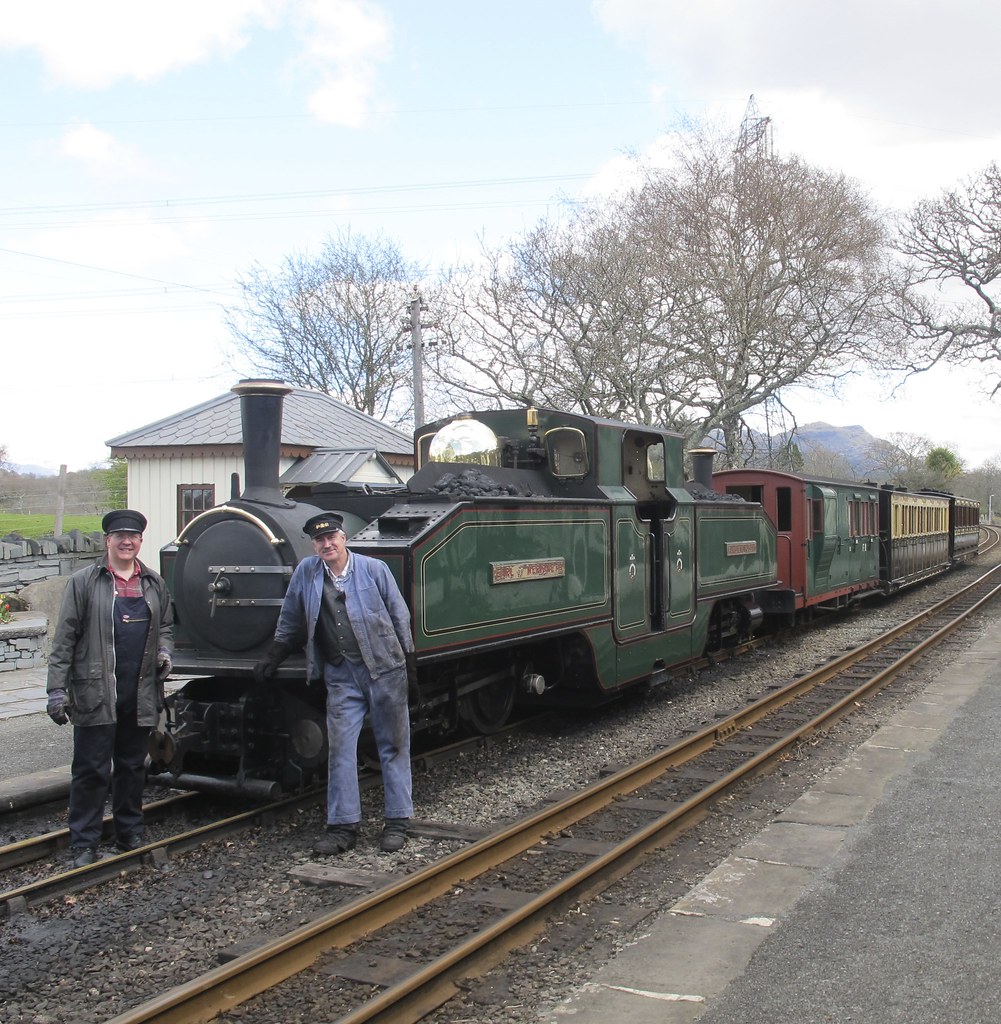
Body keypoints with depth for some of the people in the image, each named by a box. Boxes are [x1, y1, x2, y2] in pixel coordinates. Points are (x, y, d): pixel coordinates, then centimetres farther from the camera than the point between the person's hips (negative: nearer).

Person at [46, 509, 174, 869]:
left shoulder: (154, 584, 11)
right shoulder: (84, 582, -2)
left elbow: (165, 626, 23)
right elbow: (64, 640, -4)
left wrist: (164, 651, 2)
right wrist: (57, 690, -8)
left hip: (140, 695, 4)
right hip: (95, 693, -4)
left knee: (132, 767, 14)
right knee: (91, 770, 0)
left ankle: (131, 833, 27)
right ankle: (84, 845, 11)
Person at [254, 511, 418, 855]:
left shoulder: (374, 569, -4)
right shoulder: (305, 572, 2)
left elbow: (400, 617, 1)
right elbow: (290, 620, 15)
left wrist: (409, 665, 0)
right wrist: (273, 658, 13)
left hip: (385, 669, -2)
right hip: (340, 676, 2)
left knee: (393, 746, 5)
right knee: (340, 748, 1)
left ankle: (397, 822, 15)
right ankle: (342, 827, 9)